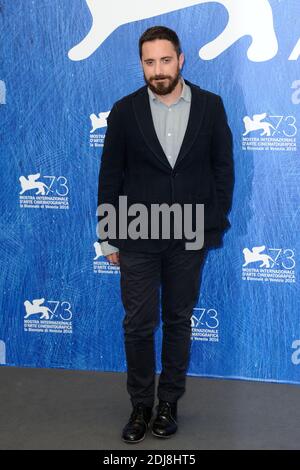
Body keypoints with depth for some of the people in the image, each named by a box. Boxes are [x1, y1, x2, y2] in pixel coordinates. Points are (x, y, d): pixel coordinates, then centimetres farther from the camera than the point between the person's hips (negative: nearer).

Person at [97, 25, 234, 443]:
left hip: (190, 237, 1)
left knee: (179, 320, 12)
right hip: (137, 238, 0)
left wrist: (217, 223, -2)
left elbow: (223, 167, 4)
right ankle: (140, 405, 22)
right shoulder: (125, 111, -3)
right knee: (139, 325, 4)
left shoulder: (210, 106, -1)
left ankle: (169, 402, 28)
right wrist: (109, 237, 0)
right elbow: (110, 177, 0)